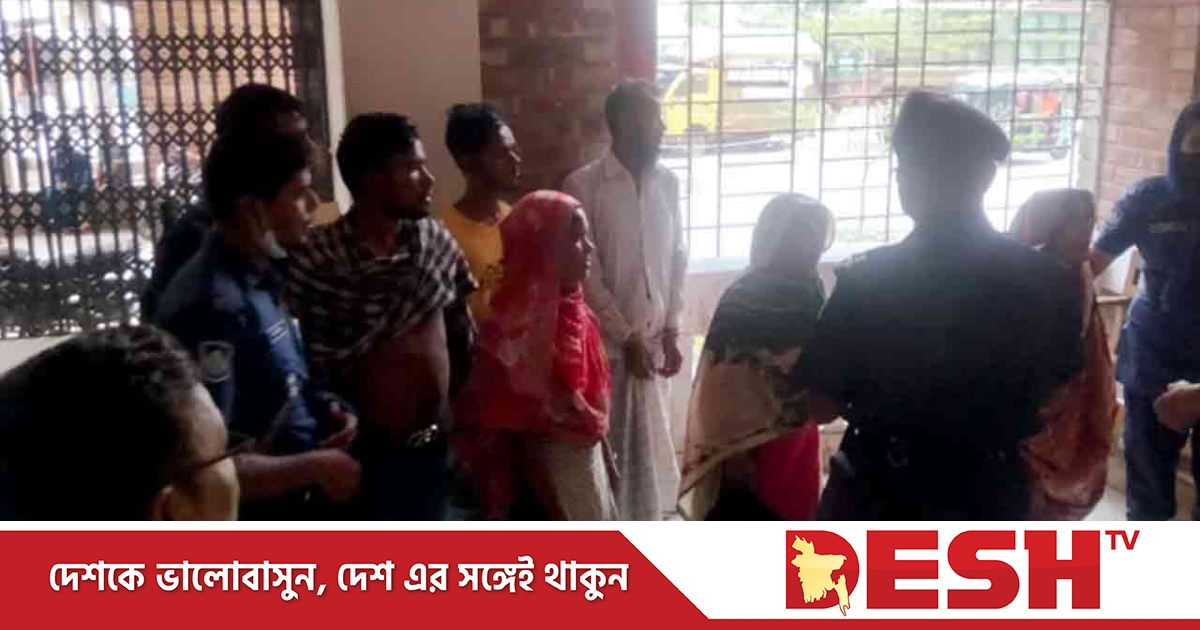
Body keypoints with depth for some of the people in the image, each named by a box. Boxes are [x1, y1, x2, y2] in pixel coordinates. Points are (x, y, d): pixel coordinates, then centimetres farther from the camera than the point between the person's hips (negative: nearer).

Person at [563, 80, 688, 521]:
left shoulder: (667, 182, 6)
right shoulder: (583, 185, -10)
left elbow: (678, 260, 8)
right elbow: (583, 274, -12)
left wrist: (671, 331, 0)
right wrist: (627, 337, -13)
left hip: (655, 341, 5)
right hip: (608, 345, -5)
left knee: (652, 446, 13)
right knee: (609, 447, 3)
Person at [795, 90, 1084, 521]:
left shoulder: (865, 280, -17)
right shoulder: (1047, 280, -6)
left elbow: (822, 405, -10)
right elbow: (1052, 393, 7)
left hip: (879, 501, -3)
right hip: (988, 500, 3)